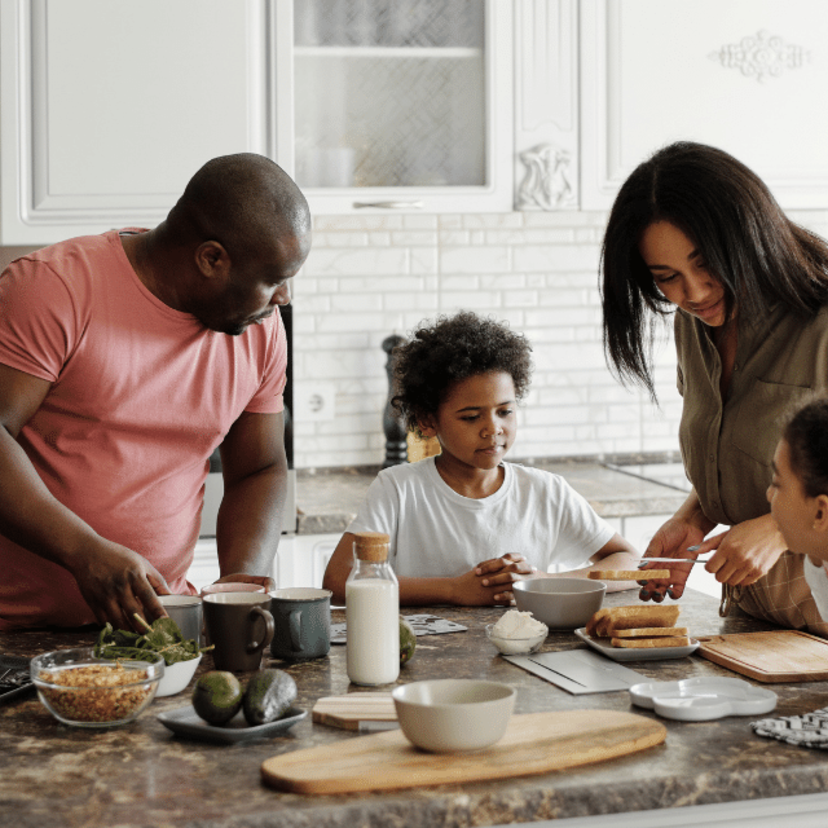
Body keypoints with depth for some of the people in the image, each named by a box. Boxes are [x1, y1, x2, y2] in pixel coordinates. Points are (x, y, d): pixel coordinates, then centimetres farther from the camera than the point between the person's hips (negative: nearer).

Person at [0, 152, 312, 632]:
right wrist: (86, 553, -26)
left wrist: (243, 576, -3)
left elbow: (259, 471, 16)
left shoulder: (262, 329, 7)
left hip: (154, 614, 5)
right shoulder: (55, 289, -12)